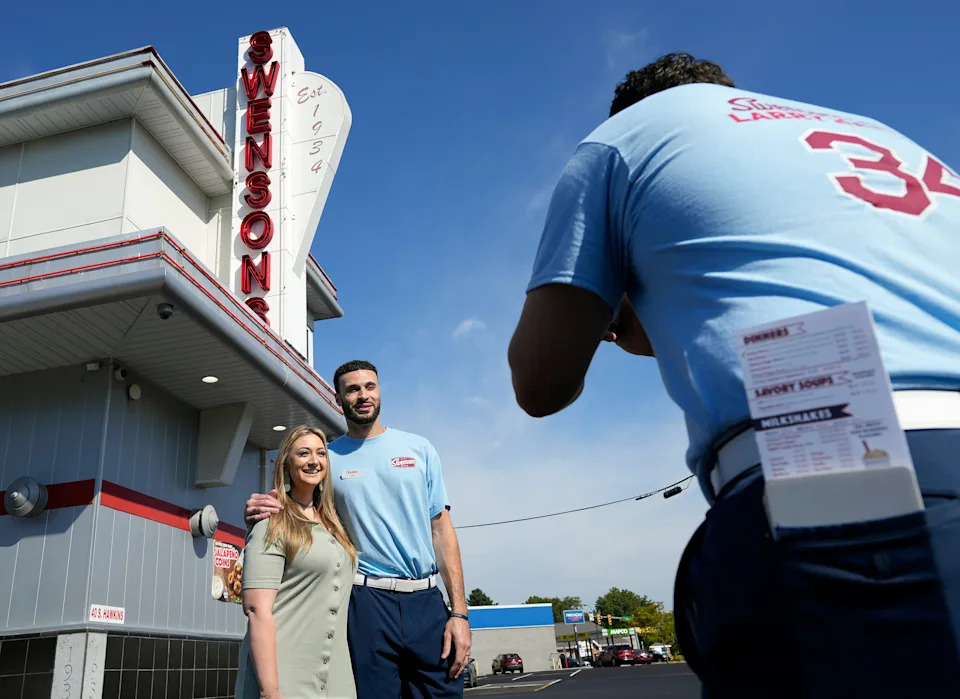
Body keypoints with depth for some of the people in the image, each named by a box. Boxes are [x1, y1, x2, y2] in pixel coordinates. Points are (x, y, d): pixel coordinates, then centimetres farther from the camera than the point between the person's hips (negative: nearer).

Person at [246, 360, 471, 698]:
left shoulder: (419, 448, 8)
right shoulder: (327, 458, 7)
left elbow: (441, 529, 6)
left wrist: (459, 611, -2)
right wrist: (259, 510, -11)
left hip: (426, 600, 1)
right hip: (366, 601, -1)